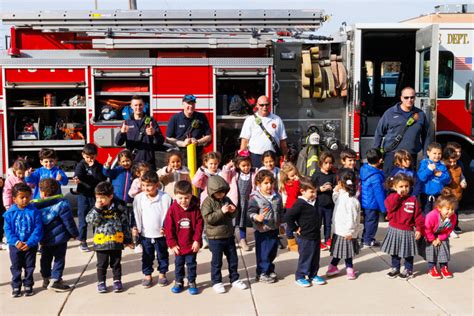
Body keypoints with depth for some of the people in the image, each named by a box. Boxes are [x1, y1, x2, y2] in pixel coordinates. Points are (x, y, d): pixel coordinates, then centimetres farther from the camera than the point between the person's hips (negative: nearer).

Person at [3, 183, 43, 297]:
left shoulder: (34, 212, -10)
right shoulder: (10, 213, -7)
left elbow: (38, 229, -12)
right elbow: (8, 230, -7)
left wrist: (29, 243, -19)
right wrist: (16, 242, -19)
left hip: (30, 246, 0)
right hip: (15, 246, 1)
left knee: (29, 267, 12)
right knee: (15, 267, 11)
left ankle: (28, 285, 27)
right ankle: (16, 286, 23)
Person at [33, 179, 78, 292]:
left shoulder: (36, 206, -4)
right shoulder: (62, 203, -14)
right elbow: (69, 221, -13)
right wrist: (75, 233, 1)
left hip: (44, 239, 4)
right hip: (59, 238, -4)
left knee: (46, 259, 19)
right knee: (59, 259, 4)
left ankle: (46, 278, 29)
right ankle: (55, 281, 1)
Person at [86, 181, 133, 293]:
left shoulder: (119, 207, -6)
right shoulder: (96, 208, -2)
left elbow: (125, 223, 0)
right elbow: (91, 221, -10)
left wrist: (128, 240, 3)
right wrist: (97, 209, -20)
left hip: (116, 241, -1)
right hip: (101, 241, 1)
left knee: (116, 263, 13)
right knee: (102, 264, 10)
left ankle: (117, 281, 27)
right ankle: (101, 282, 24)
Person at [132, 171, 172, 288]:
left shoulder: (165, 198, -14)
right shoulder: (138, 198, -7)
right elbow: (136, 215, 3)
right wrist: (135, 228, -3)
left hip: (161, 234, -1)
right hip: (145, 234, 2)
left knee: (162, 255, 15)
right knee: (147, 256, 14)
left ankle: (162, 273, 32)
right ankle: (147, 275, 28)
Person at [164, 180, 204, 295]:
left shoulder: (195, 209, -10)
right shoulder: (173, 209, -11)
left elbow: (199, 225, -6)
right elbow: (168, 228, -8)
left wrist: (197, 240, -10)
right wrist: (172, 243, -8)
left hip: (192, 244, -1)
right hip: (178, 245, 1)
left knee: (191, 264, 11)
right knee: (178, 264, 15)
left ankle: (192, 282, 24)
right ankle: (178, 282, 30)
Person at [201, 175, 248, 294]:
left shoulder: (226, 199, 6)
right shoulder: (208, 202, -12)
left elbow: (233, 216, 14)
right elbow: (208, 218, -22)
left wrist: (233, 211, -10)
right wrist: (221, 212, -28)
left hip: (229, 235, 6)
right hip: (215, 238, -6)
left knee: (233, 258, 13)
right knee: (217, 261, 4)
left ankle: (234, 279, 28)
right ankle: (216, 282, 17)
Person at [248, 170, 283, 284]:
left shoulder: (277, 196, 2)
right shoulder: (255, 198, -16)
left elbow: (281, 212, 14)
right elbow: (251, 212, -16)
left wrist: (281, 225, 18)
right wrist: (256, 217, -36)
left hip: (274, 229, 6)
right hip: (262, 230, -6)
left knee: (273, 251, 15)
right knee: (263, 252, 1)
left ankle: (270, 270, 32)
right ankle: (262, 273, 12)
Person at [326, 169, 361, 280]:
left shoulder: (350, 199, -26)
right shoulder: (341, 195, 3)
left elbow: (352, 217, -24)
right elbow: (335, 201, 25)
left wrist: (349, 231, -21)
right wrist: (336, 191, 6)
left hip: (346, 232, -8)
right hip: (338, 229, 8)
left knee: (346, 251, 7)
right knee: (337, 249, 20)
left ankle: (349, 269, 23)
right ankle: (333, 267, 34)